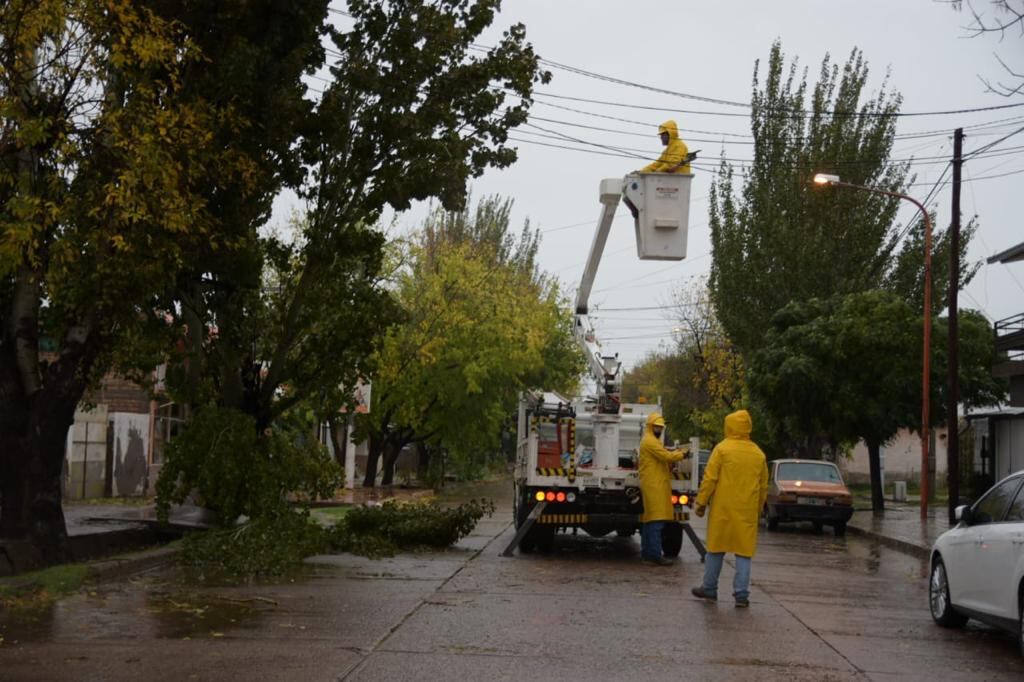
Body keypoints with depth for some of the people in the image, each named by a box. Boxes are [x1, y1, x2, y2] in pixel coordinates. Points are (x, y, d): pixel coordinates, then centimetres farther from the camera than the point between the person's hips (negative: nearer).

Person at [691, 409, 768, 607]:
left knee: (716, 549, 9)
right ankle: (742, 594, -1)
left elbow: (710, 478, -9)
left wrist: (701, 502, -2)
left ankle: (710, 589, 17)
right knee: (744, 551, 4)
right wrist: (758, 510, 21)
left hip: (723, 509, -2)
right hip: (747, 511, 2)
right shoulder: (758, 454, 7)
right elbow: (763, 486, 12)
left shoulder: (722, 448, -6)